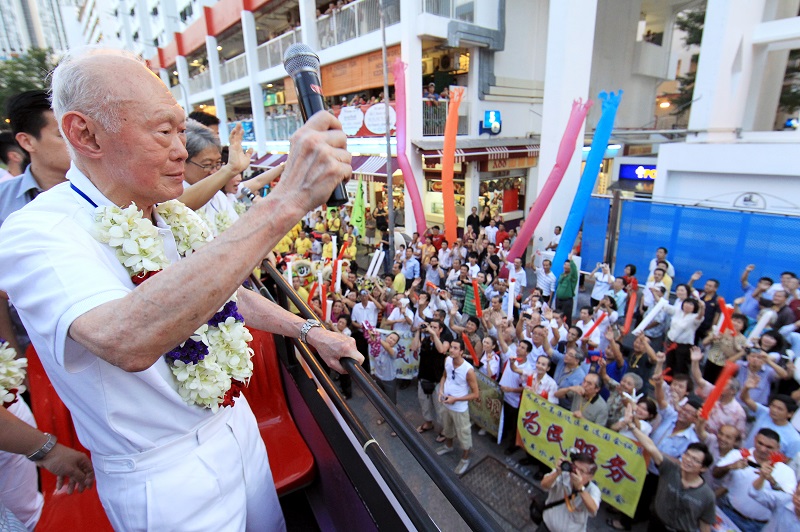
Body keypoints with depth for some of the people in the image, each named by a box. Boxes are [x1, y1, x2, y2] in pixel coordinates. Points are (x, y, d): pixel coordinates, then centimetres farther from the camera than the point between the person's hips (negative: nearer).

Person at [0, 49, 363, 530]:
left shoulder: (171, 216, -1)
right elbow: (130, 340, -45)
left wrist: (310, 331, 6)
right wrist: (285, 202, -48)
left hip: (233, 423, 7)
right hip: (164, 478, -6)